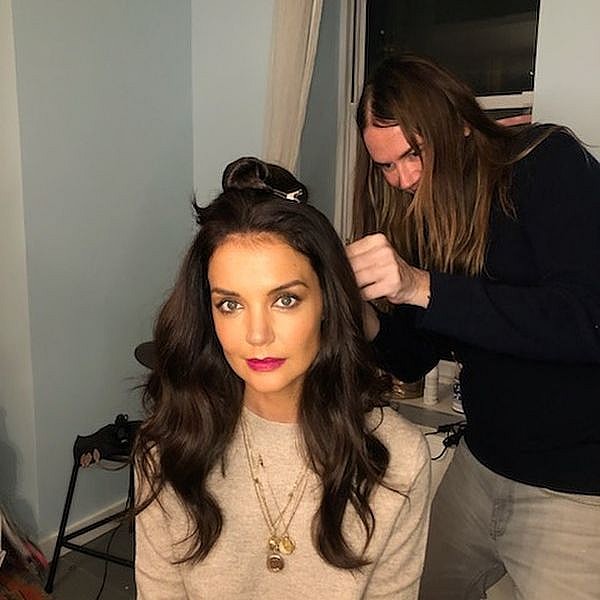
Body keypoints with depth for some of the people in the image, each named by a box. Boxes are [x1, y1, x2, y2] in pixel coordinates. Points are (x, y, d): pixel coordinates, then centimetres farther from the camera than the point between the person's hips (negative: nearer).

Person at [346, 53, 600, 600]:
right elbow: (411, 362, 5)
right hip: (482, 465, 6)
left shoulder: (551, 163, -13)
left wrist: (422, 287, -30)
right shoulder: (420, 217, 4)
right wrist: (357, 308, -14)